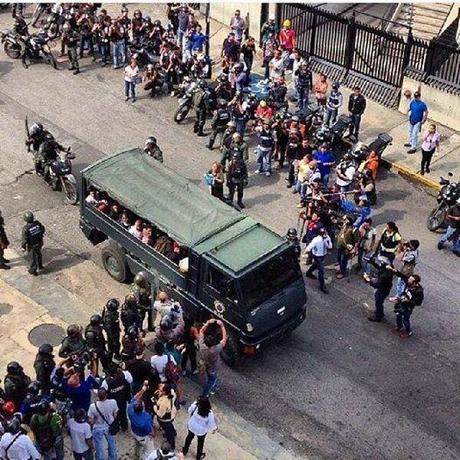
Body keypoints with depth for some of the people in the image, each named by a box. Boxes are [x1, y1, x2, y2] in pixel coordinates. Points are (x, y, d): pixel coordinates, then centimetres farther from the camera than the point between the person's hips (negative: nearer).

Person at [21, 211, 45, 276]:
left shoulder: (25, 228, -33)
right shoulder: (37, 223, -20)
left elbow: (25, 239, -25)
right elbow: (43, 230, -2)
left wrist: (23, 247, -8)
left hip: (31, 245, -4)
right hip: (39, 243, 4)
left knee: (33, 258, 16)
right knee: (38, 254, 30)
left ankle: (33, 271, 35)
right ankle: (40, 266, 51)